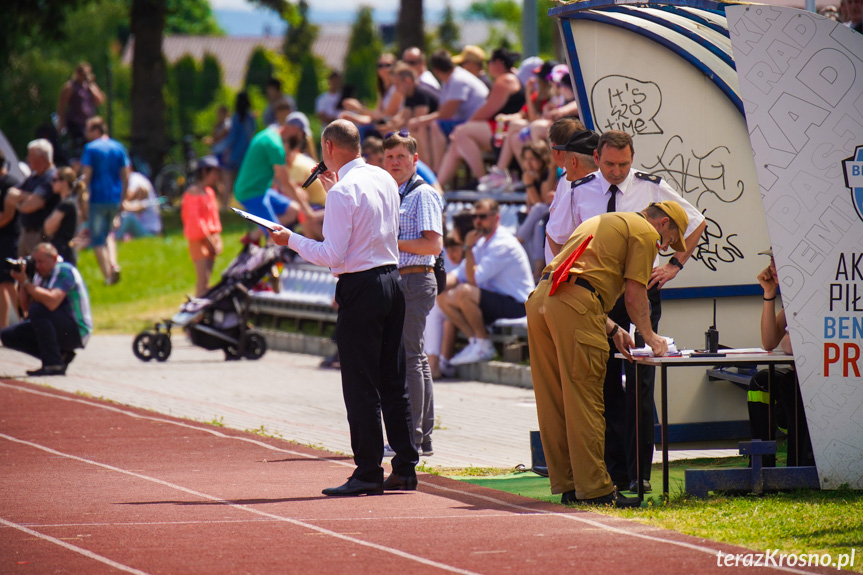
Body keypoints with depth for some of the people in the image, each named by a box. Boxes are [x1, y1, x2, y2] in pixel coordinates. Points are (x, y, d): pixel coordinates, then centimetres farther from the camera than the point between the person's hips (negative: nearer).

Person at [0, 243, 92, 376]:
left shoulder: (65, 271, -15)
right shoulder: (40, 276, 9)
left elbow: (52, 302, -31)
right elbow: (26, 306, 7)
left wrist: (26, 283, -26)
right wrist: (22, 283, -7)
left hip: (77, 332, -9)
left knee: (37, 310, -32)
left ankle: (54, 364, -25)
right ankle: (60, 355, 1)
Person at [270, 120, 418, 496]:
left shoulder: (343, 192, -14)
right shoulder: (385, 180, 10)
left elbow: (332, 255, -17)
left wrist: (291, 240, -4)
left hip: (360, 287, -8)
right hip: (392, 278, 8)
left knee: (360, 384, -4)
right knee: (394, 381, 13)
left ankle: (368, 474, -4)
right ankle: (405, 468, 15)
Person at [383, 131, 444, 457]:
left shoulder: (423, 194, -9)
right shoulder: (392, 195, 19)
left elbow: (434, 244, -18)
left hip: (415, 280, -10)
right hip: (396, 282, 10)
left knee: (408, 358, -11)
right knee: (415, 358, 12)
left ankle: (411, 438, -10)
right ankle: (423, 437, 17)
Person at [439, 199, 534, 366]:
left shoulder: (503, 244, -19)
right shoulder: (482, 242, 12)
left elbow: (475, 279, -24)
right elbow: (460, 275, 14)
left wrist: (469, 248, -14)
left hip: (516, 305, -10)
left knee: (464, 292, -30)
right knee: (444, 297, 1)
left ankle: (483, 346, -16)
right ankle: (475, 341, 2)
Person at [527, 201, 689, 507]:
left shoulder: (603, 222, 33)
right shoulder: (646, 232, 7)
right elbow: (634, 295, 2)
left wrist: (613, 330, 29)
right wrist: (649, 335, 17)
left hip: (540, 298, 9)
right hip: (575, 305, -9)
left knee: (553, 401, 10)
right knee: (584, 399, -6)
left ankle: (566, 485, 15)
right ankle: (594, 489, -4)